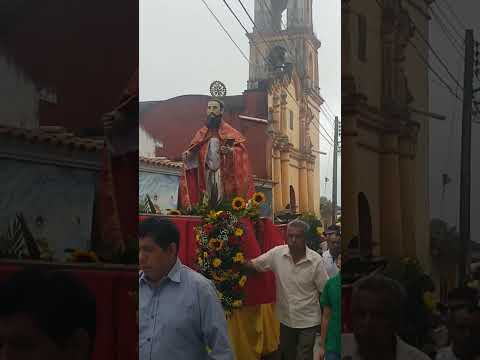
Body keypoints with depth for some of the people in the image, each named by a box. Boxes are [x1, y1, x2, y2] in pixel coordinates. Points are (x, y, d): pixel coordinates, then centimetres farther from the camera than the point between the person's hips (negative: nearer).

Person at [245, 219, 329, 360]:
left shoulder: (316, 260, -14)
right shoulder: (277, 253, -9)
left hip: (308, 322, -3)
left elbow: (325, 291, -8)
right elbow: (253, 264, -1)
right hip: (285, 319, 3)